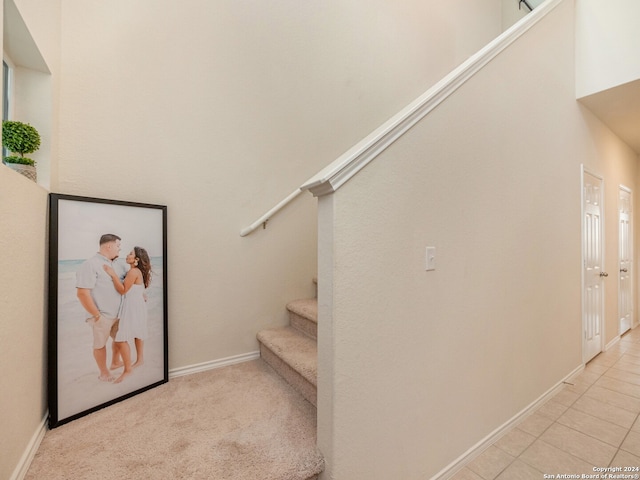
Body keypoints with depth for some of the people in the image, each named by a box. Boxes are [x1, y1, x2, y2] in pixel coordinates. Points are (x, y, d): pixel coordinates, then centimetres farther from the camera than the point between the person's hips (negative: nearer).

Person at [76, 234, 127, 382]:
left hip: (119, 314, 6)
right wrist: (96, 314, -17)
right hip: (103, 316, -6)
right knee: (100, 344, 12)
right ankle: (104, 372, 31)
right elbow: (82, 293, -19)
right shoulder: (90, 264, -15)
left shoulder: (118, 265, 7)